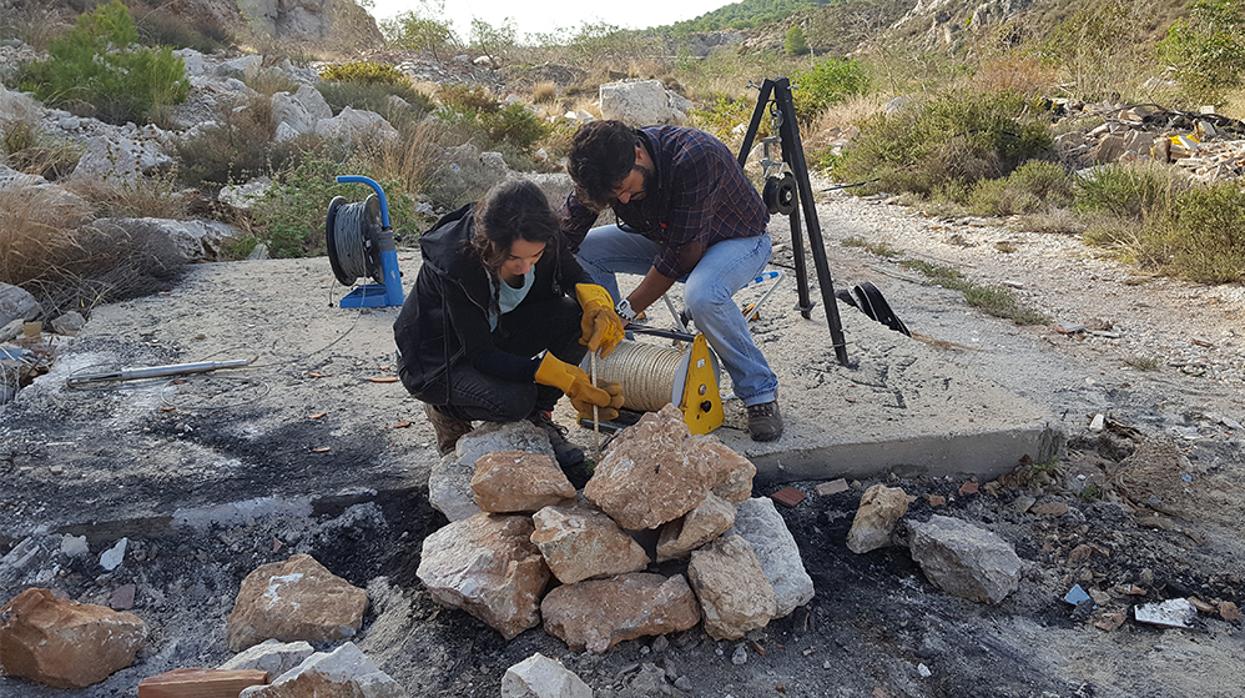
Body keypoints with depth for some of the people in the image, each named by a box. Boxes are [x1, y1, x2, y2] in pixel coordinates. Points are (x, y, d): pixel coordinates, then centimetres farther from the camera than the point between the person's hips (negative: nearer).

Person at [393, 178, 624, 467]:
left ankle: (537, 416, -3)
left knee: (578, 316, -19)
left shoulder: (541, 241, -21)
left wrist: (597, 302, -26)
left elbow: (574, 276, -1)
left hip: (495, 335, 6)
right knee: (515, 399, -33)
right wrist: (566, 379, -38)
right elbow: (480, 355, -31)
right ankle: (446, 409, 0)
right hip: (436, 360, -5)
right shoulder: (455, 262, -35)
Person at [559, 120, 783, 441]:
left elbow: (685, 254, -32)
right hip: (667, 237, 6)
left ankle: (760, 392, -14)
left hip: (739, 238, -6)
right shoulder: (607, 169, -18)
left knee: (701, 294, -38)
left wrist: (626, 311, -28)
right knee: (585, 251, -11)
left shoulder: (695, 157, -36)